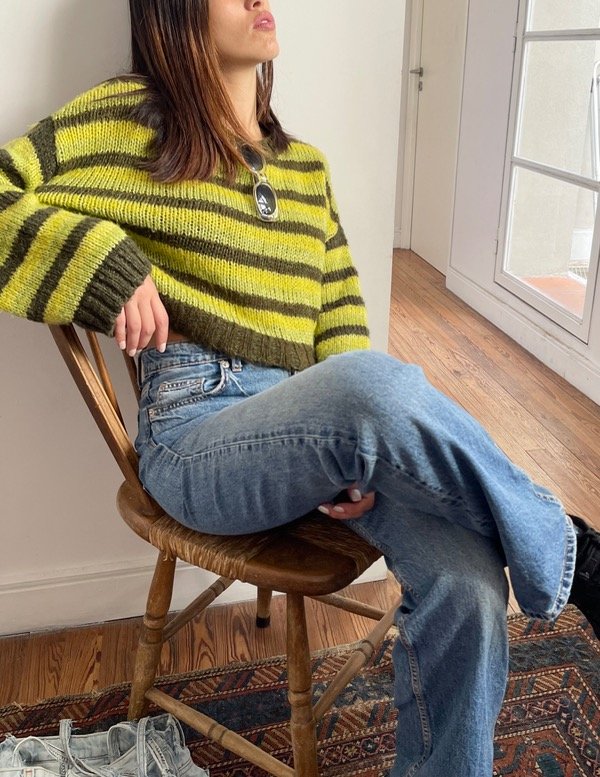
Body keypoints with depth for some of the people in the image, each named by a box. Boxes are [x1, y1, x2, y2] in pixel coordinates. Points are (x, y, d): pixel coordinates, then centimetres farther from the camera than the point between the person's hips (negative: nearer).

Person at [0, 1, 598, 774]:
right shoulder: (128, 119, 4)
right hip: (198, 434, -5)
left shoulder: (305, 165, 18)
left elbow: (340, 316, 12)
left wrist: (365, 447, -4)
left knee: (464, 578, -21)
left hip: (313, 425, 5)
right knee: (379, 382, -36)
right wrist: (103, 263, -12)